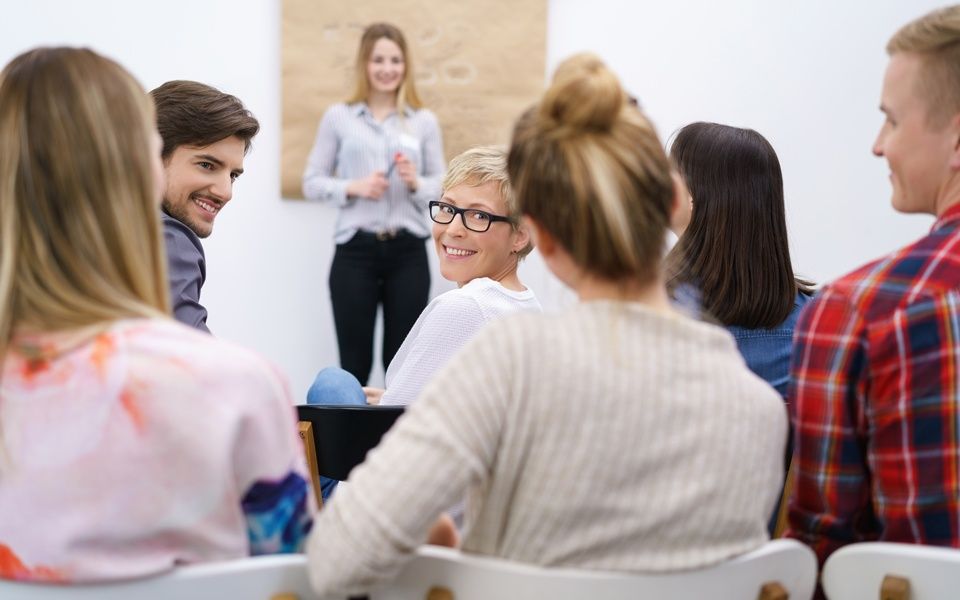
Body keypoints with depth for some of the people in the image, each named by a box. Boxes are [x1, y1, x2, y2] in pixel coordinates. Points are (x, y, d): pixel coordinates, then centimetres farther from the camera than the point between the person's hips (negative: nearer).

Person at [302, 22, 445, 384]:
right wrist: (353, 188, -12)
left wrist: (415, 183, -13)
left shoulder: (424, 121, 6)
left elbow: (442, 188, 7)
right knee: (354, 361, 3)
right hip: (355, 251, -1)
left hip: (408, 252, 1)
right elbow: (312, 182, 4)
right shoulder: (338, 117, 4)